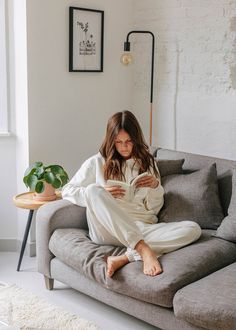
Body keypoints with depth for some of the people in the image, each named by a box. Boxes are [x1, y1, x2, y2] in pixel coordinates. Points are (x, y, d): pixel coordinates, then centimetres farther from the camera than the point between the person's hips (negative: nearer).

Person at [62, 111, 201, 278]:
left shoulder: (148, 162, 19)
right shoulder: (97, 162, 12)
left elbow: (154, 209, 18)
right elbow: (67, 191, 8)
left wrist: (156, 186, -3)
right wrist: (100, 194, -8)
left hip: (143, 229, 3)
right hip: (109, 231, -2)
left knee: (193, 229, -22)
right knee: (94, 190, -31)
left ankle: (125, 258, -36)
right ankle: (144, 250, -40)